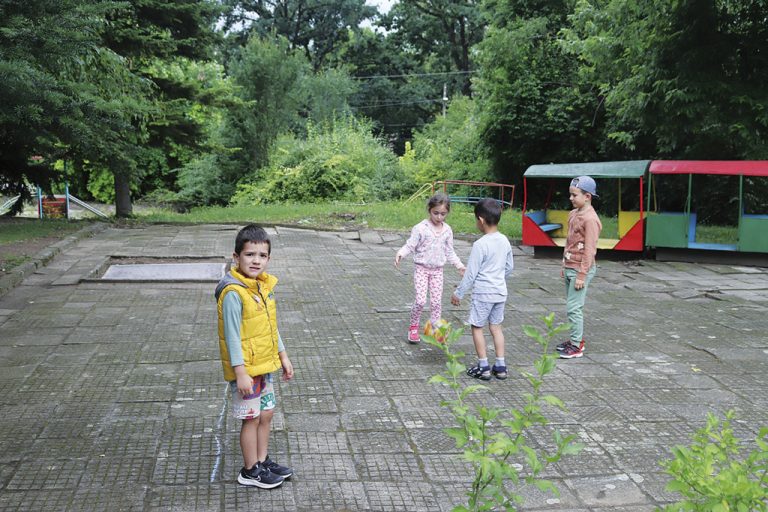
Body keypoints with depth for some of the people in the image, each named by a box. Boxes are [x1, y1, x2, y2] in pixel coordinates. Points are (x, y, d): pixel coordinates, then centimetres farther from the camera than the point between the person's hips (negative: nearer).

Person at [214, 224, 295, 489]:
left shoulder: (265, 285, 5)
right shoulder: (233, 293, -22)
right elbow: (232, 336, -21)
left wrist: (283, 357, 16)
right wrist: (241, 373, -22)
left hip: (265, 365, 8)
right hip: (245, 370, -8)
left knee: (266, 414, 18)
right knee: (251, 418, 4)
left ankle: (262, 461, 34)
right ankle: (250, 471, 20)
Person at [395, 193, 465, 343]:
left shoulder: (447, 230, 2)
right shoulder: (421, 228, -13)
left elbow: (449, 252, 12)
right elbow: (410, 246, -11)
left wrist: (459, 266, 9)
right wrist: (400, 253, -30)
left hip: (437, 270, 4)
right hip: (421, 268, -4)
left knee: (436, 301, 7)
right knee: (420, 300, -10)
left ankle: (436, 327, 21)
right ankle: (414, 327, 10)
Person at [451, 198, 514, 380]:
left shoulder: (480, 245, -20)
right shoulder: (505, 241, 2)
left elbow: (471, 273, -16)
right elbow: (510, 267, 13)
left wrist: (458, 293, -6)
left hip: (482, 293, -7)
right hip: (500, 292, 7)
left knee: (477, 327, 7)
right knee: (496, 326, 15)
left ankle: (483, 367, 9)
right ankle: (500, 366, 17)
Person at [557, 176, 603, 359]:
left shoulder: (590, 219, -17)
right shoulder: (573, 214, 11)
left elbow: (589, 250, -18)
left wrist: (582, 275, -18)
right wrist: (565, 266, 20)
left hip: (581, 269, -9)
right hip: (570, 267, 9)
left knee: (574, 308, -6)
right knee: (572, 306, 15)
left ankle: (576, 346, 1)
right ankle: (576, 339, 26)